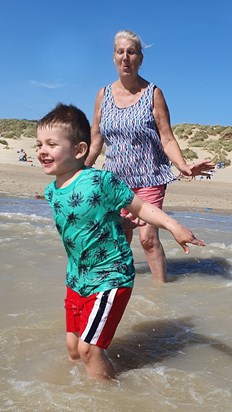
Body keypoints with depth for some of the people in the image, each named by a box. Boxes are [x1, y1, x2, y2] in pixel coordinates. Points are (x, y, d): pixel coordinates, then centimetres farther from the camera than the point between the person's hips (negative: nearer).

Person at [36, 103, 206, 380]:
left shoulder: (101, 181, -19)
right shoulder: (51, 191, 2)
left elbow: (139, 207, -15)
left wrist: (172, 225, -27)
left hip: (110, 278, -7)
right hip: (76, 279, 7)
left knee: (89, 348, -6)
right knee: (73, 347, 16)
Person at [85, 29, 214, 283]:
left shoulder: (153, 93, -4)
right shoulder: (104, 95, 5)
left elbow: (167, 138, -7)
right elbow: (95, 140, 10)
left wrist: (183, 166, -22)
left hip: (149, 177, -3)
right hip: (116, 177, 4)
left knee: (148, 237, -10)